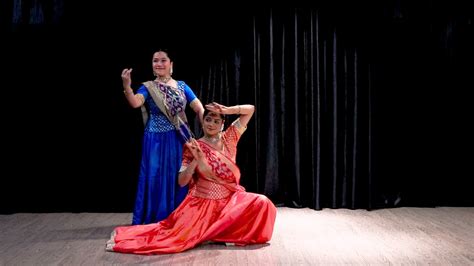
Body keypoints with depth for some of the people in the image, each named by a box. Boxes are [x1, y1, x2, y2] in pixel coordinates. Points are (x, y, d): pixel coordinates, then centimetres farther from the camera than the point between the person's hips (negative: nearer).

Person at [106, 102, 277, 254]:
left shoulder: (229, 138, 5)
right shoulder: (193, 147, -2)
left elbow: (250, 109, 2)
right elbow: (182, 181, -7)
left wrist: (226, 110, -11)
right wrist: (196, 160, -19)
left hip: (229, 199, 3)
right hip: (202, 202, -3)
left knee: (261, 203, -21)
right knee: (178, 236, -17)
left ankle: (218, 234, -11)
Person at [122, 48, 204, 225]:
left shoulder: (181, 86, 7)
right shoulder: (148, 88, 1)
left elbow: (199, 108, 2)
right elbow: (135, 103, -20)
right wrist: (126, 86, -39)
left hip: (179, 140, 2)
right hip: (156, 142, -2)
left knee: (180, 179, 8)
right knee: (156, 179, 1)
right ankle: (155, 222, 14)